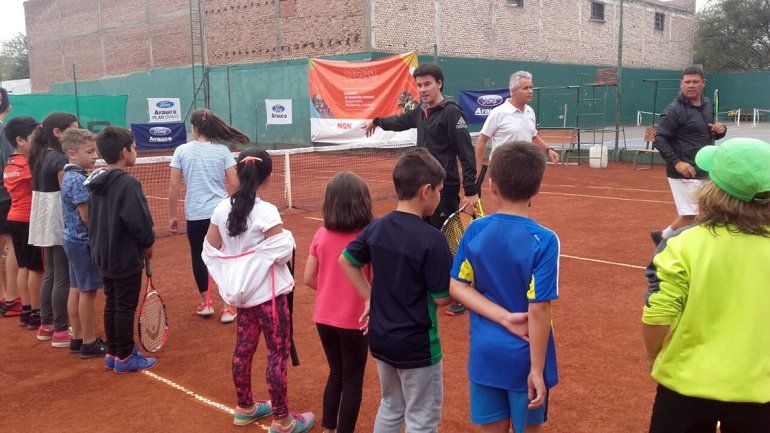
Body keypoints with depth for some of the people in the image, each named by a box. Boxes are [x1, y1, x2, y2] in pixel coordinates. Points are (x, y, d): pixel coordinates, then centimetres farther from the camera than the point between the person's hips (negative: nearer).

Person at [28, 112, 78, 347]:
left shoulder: (40, 156, 9)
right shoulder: (60, 159, -17)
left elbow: (42, 187, 14)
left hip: (45, 222, 9)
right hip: (60, 223, -9)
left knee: (50, 275, 17)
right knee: (63, 277, -1)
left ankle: (46, 325, 26)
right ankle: (61, 331, 5)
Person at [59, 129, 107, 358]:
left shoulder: (70, 176, 9)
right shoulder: (79, 180, -20)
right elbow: (87, 216, -21)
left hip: (72, 239, 10)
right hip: (84, 242, -10)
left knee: (76, 289, 14)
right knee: (88, 291, -1)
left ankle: (78, 338, 24)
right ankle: (89, 343, 8)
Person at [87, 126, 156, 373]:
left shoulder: (97, 182, 5)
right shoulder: (127, 184, -21)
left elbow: (94, 217, 13)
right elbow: (139, 221, -25)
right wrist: (148, 243, -8)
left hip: (104, 255, 8)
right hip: (126, 258, -8)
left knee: (111, 304, 17)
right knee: (125, 307, 3)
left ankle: (112, 353, 28)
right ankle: (125, 358, 13)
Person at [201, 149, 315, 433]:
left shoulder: (222, 208, -1)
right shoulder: (266, 212, -19)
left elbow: (210, 250, 6)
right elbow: (283, 251, -22)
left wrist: (232, 274, 15)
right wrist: (285, 236, -2)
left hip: (243, 292, 7)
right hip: (268, 293, -7)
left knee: (243, 348, 18)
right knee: (278, 353, 3)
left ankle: (245, 408, 33)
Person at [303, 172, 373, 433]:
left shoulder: (322, 235, -6)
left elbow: (309, 279, 1)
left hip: (324, 318, 4)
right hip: (354, 321, -4)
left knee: (336, 374, 23)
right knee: (352, 381, 13)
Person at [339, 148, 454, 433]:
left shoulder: (376, 228, -3)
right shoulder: (432, 240, -23)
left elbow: (346, 261, 9)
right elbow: (442, 298, -18)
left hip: (380, 339, 7)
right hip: (417, 346, -6)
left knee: (390, 407, 25)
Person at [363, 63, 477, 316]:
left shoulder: (451, 112, -13)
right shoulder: (421, 111, 11)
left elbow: (466, 154, -18)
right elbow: (401, 122, 34)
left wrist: (471, 191, -23)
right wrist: (377, 121, 48)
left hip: (445, 189, -8)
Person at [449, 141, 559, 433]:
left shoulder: (475, 231, -6)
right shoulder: (544, 241, -18)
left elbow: (456, 287, -5)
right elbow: (538, 311, -19)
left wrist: (504, 318, -11)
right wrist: (537, 370, -12)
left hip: (484, 356, 3)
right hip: (524, 359, -3)